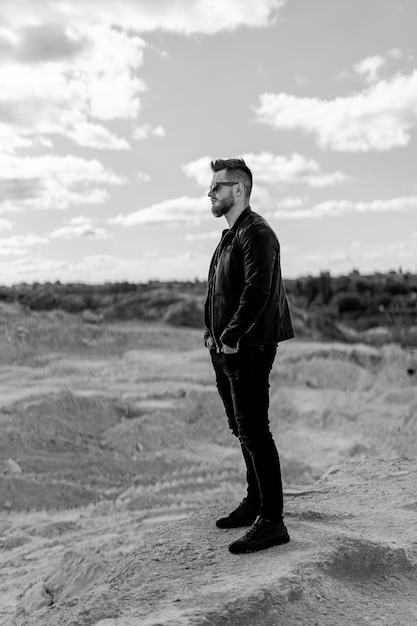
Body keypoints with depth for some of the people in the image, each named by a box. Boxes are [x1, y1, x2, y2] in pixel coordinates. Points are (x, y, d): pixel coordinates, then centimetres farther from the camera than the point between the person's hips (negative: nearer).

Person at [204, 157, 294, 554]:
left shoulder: (256, 233, -12)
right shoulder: (229, 236, 18)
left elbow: (257, 292, -23)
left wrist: (230, 338, -18)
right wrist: (212, 334, 9)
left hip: (249, 350, -10)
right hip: (225, 350, 10)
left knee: (255, 433, -6)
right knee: (242, 430, 16)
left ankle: (271, 522, 2)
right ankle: (254, 503, 30)